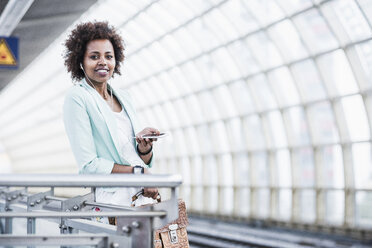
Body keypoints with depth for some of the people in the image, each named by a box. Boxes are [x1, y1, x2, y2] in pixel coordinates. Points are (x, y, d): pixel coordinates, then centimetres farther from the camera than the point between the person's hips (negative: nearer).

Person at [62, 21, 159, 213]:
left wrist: (144, 147, -3)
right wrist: (137, 171, -13)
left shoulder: (123, 97, 16)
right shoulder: (77, 98, -4)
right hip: (109, 201, -6)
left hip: (143, 198, 6)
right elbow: (88, 165, -11)